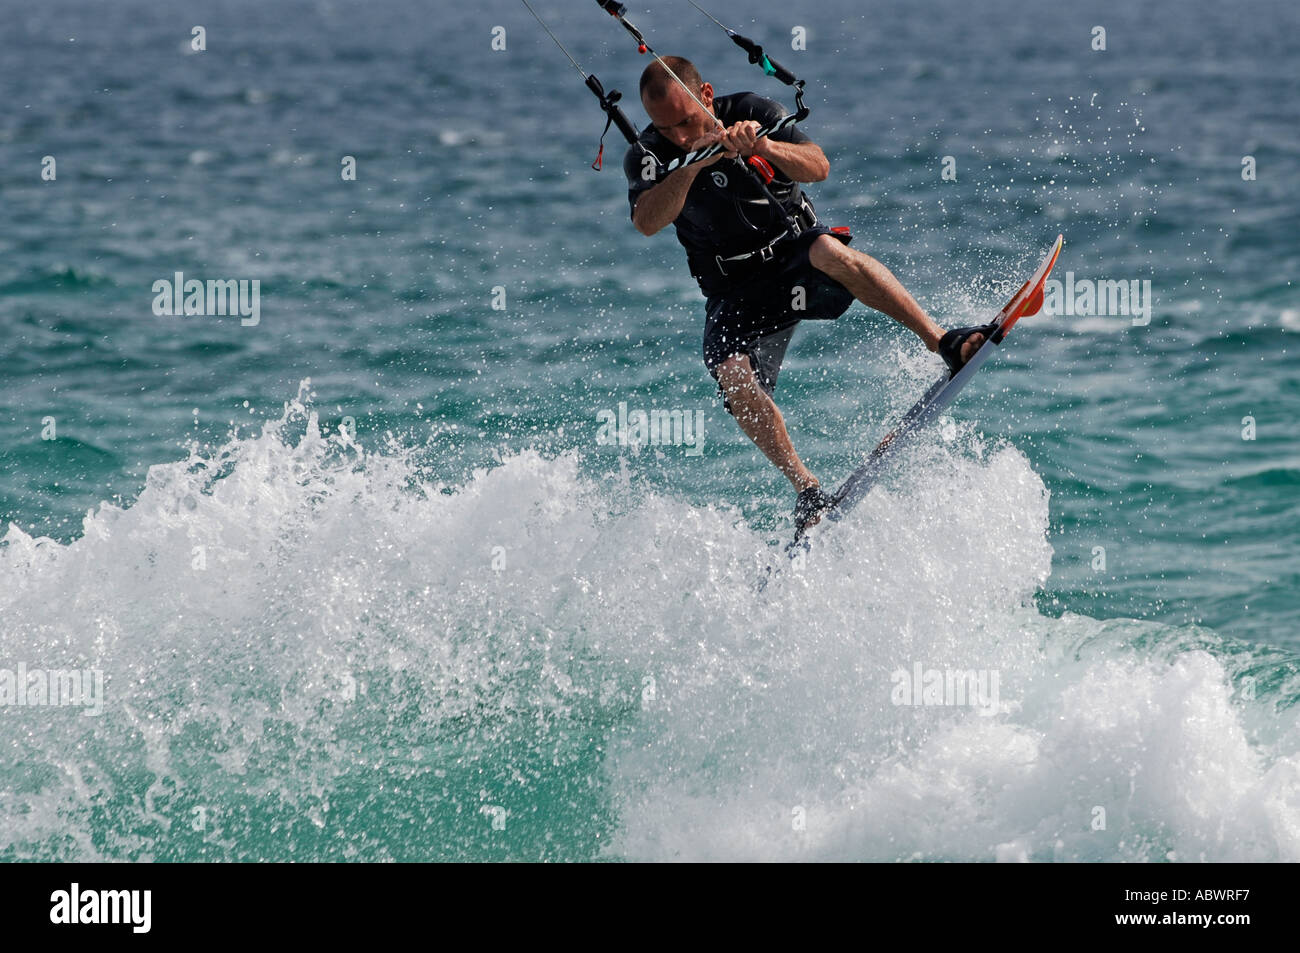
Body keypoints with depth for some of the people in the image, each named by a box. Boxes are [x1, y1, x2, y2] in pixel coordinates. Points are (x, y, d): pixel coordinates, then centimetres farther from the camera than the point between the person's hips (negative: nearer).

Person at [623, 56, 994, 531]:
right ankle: (808, 490, -23)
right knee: (734, 376, -27)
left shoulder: (752, 113, -9)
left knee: (829, 251, -36)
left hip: (796, 256, -1)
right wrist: (695, 162, -41)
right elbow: (647, 221, -27)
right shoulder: (647, 156, -8)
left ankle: (944, 343, -38)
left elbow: (817, 167, -22)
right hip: (737, 293, 1)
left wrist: (763, 146, -41)